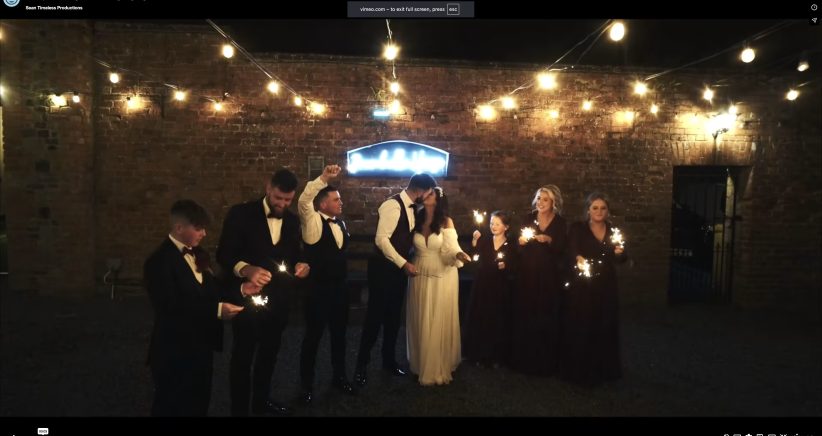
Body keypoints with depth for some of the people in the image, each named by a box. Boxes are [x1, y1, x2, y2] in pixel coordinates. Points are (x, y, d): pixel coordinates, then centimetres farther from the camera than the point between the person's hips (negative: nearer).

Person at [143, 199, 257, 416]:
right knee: (173, 407, 12)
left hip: (201, 346, 8)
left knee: (199, 403, 22)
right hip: (175, 352, -8)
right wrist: (217, 311, -29)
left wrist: (239, 289, -2)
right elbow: (171, 309, -27)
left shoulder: (198, 253, 7)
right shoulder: (160, 261, -19)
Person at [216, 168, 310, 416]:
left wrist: (300, 265, -10)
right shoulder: (241, 214, -11)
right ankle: (239, 409, 26)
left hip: (278, 299, 5)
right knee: (243, 356, 8)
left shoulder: (293, 221, 5)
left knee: (269, 353, 20)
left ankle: (262, 400, 40)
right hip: (248, 297, -5)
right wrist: (245, 269, -32)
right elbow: (224, 254, -13)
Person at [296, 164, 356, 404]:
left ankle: (339, 377, 36)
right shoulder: (313, 222, -12)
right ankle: (307, 385, 23)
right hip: (318, 289, -6)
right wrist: (324, 178, -37)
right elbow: (303, 200, -31)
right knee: (313, 336, 6)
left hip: (339, 288, 7)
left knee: (339, 334, 18)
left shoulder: (340, 222, 8)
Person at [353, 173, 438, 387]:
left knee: (394, 316, 16)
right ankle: (362, 365, 18)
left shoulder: (412, 208, 7)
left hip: (399, 268, 8)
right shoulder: (393, 205, -20)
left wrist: (406, 262, 6)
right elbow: (381, 239, -26)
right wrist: (404, 263, -23)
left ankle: (389, 360, 32)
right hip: (383, 268, -8)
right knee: (375, 316, 2)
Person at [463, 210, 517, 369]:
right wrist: (474, 242, -22)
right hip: (482, 287, 1)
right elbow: (474, 260, -12)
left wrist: (505, 267, -19)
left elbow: (512, 271, 0)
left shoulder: (511, 247, 0)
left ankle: (496, 357, 19)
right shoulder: (484, 241, 1)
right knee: (480, 321, 5)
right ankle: (480, 355, 18)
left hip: (500, 290, -1)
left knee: (498, 323, 6)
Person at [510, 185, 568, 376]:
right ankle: (523, 359, 16)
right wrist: (521, 242, -13)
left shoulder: (560, 223, 1)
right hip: (527, 275, 2)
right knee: (524, 316, 1)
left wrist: (550, 240, -21)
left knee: (546, 318, 0)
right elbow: (520, 248, 8)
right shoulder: (529, 218, 6)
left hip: (549, 276, -2)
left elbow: (562, 250, -5)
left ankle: (545, 362, 14)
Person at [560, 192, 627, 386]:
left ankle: (603, 369, 23)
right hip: (581, 286, -3)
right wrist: (579, 259, -40)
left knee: (604, 329, 8)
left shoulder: (613, 230, 8)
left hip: (605, 287, 3)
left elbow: (621, 260, 5)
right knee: (580, 329, -2)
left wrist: (619, 252, -18)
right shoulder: (577, 228, -2)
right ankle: (579, 370, 9)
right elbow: (573, 249, -18)